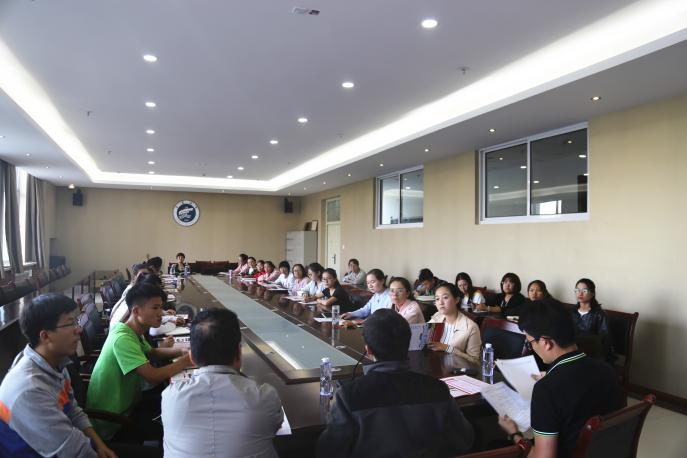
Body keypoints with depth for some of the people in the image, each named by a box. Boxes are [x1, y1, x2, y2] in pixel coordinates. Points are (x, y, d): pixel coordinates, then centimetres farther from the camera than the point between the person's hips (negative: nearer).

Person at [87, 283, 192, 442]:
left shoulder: (133, 331, 0)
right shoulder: (122, 338, -28)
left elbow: (151, 352, 17)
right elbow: (153, 377, -33)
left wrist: (181, 352, -2)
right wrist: (187, 360, -21)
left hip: (125, 405, 9)